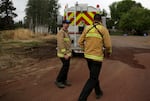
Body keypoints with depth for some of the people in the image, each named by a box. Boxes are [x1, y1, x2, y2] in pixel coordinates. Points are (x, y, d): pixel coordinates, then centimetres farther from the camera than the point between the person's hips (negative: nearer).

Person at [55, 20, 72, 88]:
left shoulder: (66, 32, 15)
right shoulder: (61, 32, -16)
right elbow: (61, 44, -23)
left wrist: (69, 52, 19)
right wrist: (65, 54, -26)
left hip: (67, 53, 9)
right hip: (63, 53, -9)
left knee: (66, 66, 11)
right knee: (65, 66, -9)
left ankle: (64, 80, 20)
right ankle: (58, 81, 1)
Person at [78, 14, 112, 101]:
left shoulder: (87, 28, 4)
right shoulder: (103, 29, -8)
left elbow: (80, 42, 6)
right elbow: (108, 45, -11)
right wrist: (109, 53, 9)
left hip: (88, 56, 6)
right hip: (97, 57, -5)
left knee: (94, 75, 24)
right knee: (93, 79, 0)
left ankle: (98, 92, 42)